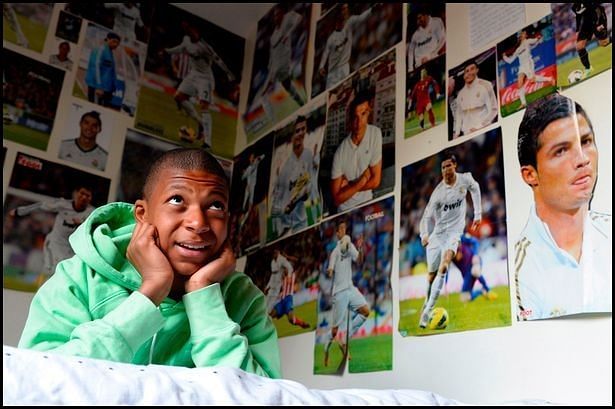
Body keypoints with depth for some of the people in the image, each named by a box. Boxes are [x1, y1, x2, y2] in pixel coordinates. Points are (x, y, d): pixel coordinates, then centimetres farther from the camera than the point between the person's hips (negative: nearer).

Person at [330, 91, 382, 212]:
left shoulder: (375, 133, -11)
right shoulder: (340, 152, -15)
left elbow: (375, 181, -8)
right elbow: (337, 198, -12)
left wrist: (348, 186, -9)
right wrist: (362, 181, -15)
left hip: (366, 204, 2)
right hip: (345, 210, -2)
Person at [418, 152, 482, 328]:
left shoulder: (466, 179, -7)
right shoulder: (438, 192, -13)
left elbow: (475, 188, 17)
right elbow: (427, 216, -12)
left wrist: (477, 214, 16)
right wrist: (424, 235, -31)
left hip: (454, 231, 0)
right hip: (438, 231, 0)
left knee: (444, 264, -24)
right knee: (432, 273, 1)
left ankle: (428, 309, -27)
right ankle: (426, 304, 23)